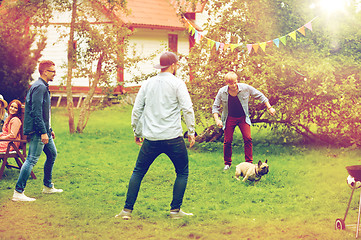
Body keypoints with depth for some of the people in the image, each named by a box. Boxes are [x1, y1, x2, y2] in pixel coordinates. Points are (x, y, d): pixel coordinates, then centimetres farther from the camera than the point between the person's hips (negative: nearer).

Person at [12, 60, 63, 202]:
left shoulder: (43, 87, 18)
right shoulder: (39, 87, -16)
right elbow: (36, 112, -23)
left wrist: (48, 129, 25)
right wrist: (43, 132, -25)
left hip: (43, 130, 11)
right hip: (37, 131, -11)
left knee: (52, 154, 19)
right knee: (32, 159, -11)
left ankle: (48, 186, 30)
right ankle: (18, 193, -11)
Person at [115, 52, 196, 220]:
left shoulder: (147, 84, 9)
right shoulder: (177, 83, -3)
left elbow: (136, 110, 11)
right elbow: (187, 108, -8)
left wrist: (137, 132, 21)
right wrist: (191, 132, 0)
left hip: (151, 138, 3)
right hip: (173, 137, -3)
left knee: (138, 172, 13)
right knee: (182, 173, 13)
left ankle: (127, 210, 8)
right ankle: (175, 210, 10)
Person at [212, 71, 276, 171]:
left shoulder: (245, 88, -14)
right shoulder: (222, 92, -12)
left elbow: (260, 96, -2)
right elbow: (215, 106, -2)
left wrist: (269, 108, -3)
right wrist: (217, 119, -17)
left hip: (243, 117, 0)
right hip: (229, 118, 0)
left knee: (248, 138, -12)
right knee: (227, 141, -2)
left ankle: (249, 162, -4)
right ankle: (227, 163, 15)